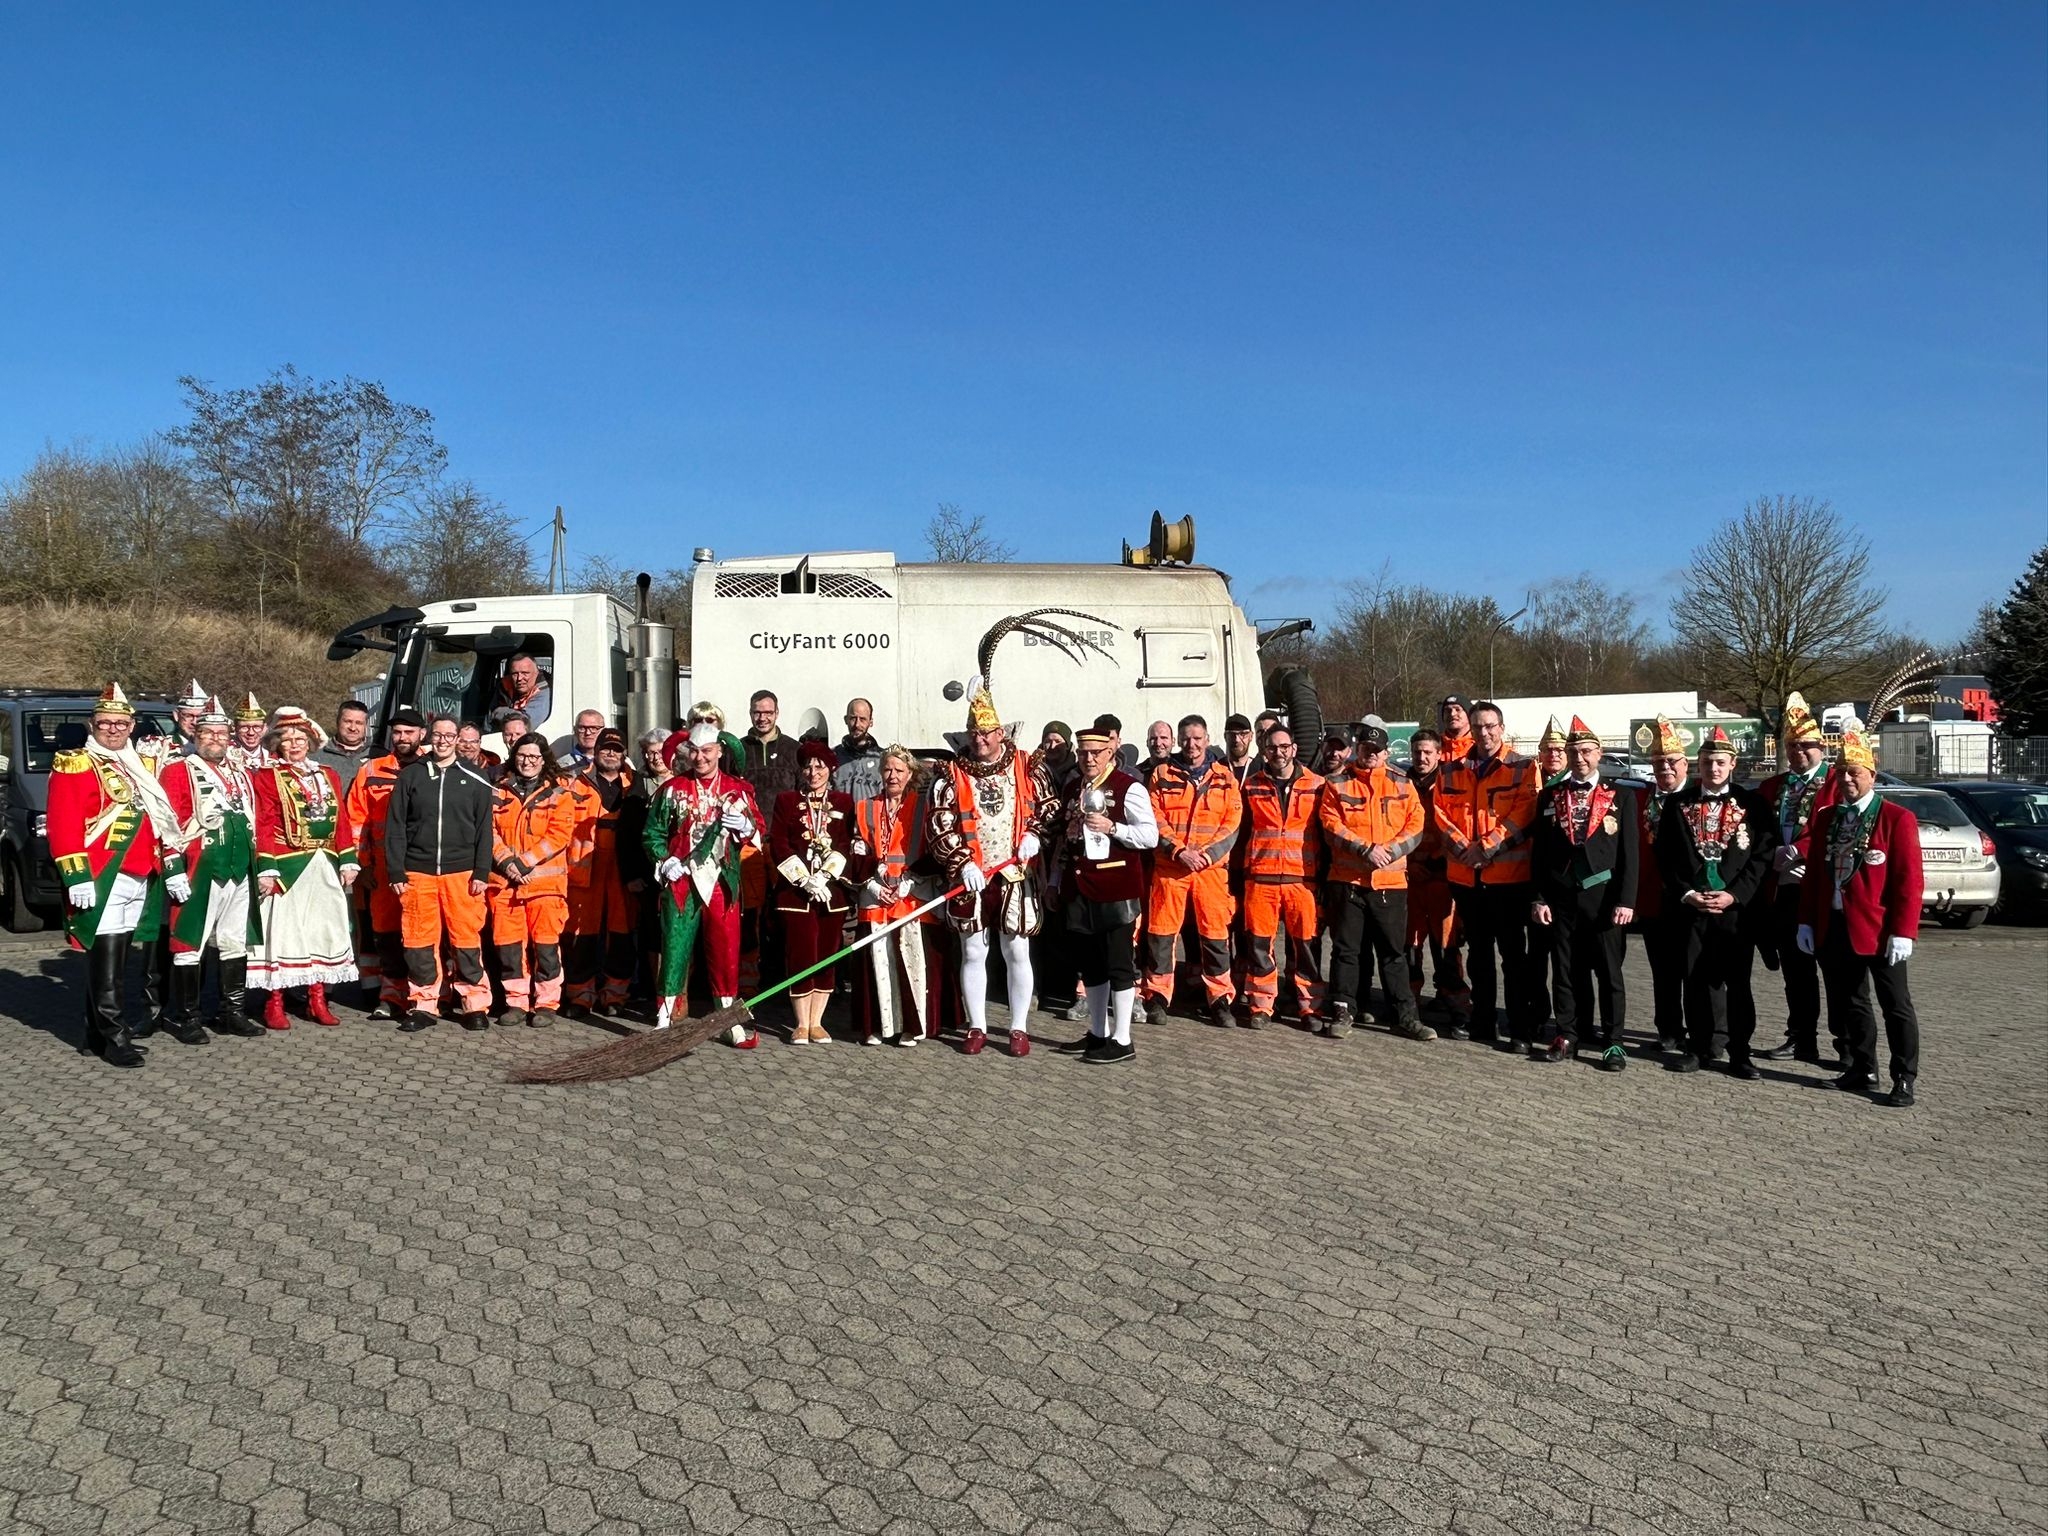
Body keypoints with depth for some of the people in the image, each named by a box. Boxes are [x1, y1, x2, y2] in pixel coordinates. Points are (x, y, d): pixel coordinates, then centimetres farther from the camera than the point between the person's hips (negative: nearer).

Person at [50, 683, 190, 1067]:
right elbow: (63, 825, -12)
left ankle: (97, 1034, 22)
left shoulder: (142, 766, 18)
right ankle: (115, 1039, -3)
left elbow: (161, 820, 20)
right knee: (105, 965, -6)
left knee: (114, 962, 13)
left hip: (139, 879, 7)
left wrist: (173, 868, 14)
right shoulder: (74, 765, -3)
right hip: (101, 879, -7)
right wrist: (76, 877, -19)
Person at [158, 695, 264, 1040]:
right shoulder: (178, 771, -3)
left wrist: (261, 868, 15)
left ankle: (233, 1012, 20)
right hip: (199, 873, -6)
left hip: (240, 873, 7)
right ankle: (186, 1018, 7)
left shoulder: (241, 775, 18)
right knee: (190, 944, -1)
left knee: (235, 944, 12)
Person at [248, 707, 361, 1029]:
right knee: (284, 931, -1)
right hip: (288, 867, -5)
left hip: (324, 868, 5)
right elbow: (265, 826, -8)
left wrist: (348, 861, 5)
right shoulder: (267, 776, 0)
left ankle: (318, 1000, 17)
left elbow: (341, 821, 12)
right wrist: (266, 869, -14)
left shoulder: (328, 775, 14)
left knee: (323, 929, 8)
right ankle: (274, 1004, 7)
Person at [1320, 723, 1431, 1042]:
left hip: (1391, 880, 1)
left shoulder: (1401, 784, 8)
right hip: (1347, 879, -1)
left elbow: (1415, 826, 4)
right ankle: (1343, 1011, 15)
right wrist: (1365, 849, -16)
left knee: (1394, 952, 7)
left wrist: (1389, 850, -12)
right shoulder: (1337, 783, 3)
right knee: (1346, 949, 5)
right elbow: (1331, 826, -5)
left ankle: (1406, 1016, 13)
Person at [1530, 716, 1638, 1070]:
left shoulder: (1621, 796, 3)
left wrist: (1626, 901, -8)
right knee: (1567, 971, 8)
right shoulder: (1549, 796, 8)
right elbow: (1539, 852, 7)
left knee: (1609, 972, 4)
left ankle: (1613, 1042, 12)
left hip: (1604, 898, -2)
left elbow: (1629, 853, -1)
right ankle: (1566, 1038, 16)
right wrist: (1539, 898, 1)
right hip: (1562, 899, 2)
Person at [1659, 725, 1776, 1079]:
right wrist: (1686, 893, -6)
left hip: (1736, 908, -1)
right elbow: (1665, 855, 5)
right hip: (1690, 907, 1)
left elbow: (1762, 855, -2)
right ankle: (1699, 1047, 17)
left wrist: (1734, 895, -11)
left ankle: (1739, 1053, 12)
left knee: (1738, 982, 3)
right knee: (1695, 980, 6)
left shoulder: (1752, 805, 3)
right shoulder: (1678, 804, 7)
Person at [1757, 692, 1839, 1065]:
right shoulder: (1771, 787, 15)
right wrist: (1770, 857, -6)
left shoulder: (1837, 784, -2)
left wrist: (1796, 850, -18)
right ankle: (1801, 1039, 21)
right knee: (1795, 971, 12)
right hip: (1782, 891, 6)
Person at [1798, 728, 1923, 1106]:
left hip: (1879, 930, -5)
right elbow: (1814, 872, 12)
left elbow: (1910, 879, -10)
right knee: (1848, 1003, 13)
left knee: (1895, 1005, 2)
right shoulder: (1826, 817, 10)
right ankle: (1862, 1070, 25)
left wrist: (1903, 932, -16)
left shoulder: (1897, 818, -6)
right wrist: (1806, 922, 7)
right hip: (1833, 928, 6)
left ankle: (1904, 1081, 10)